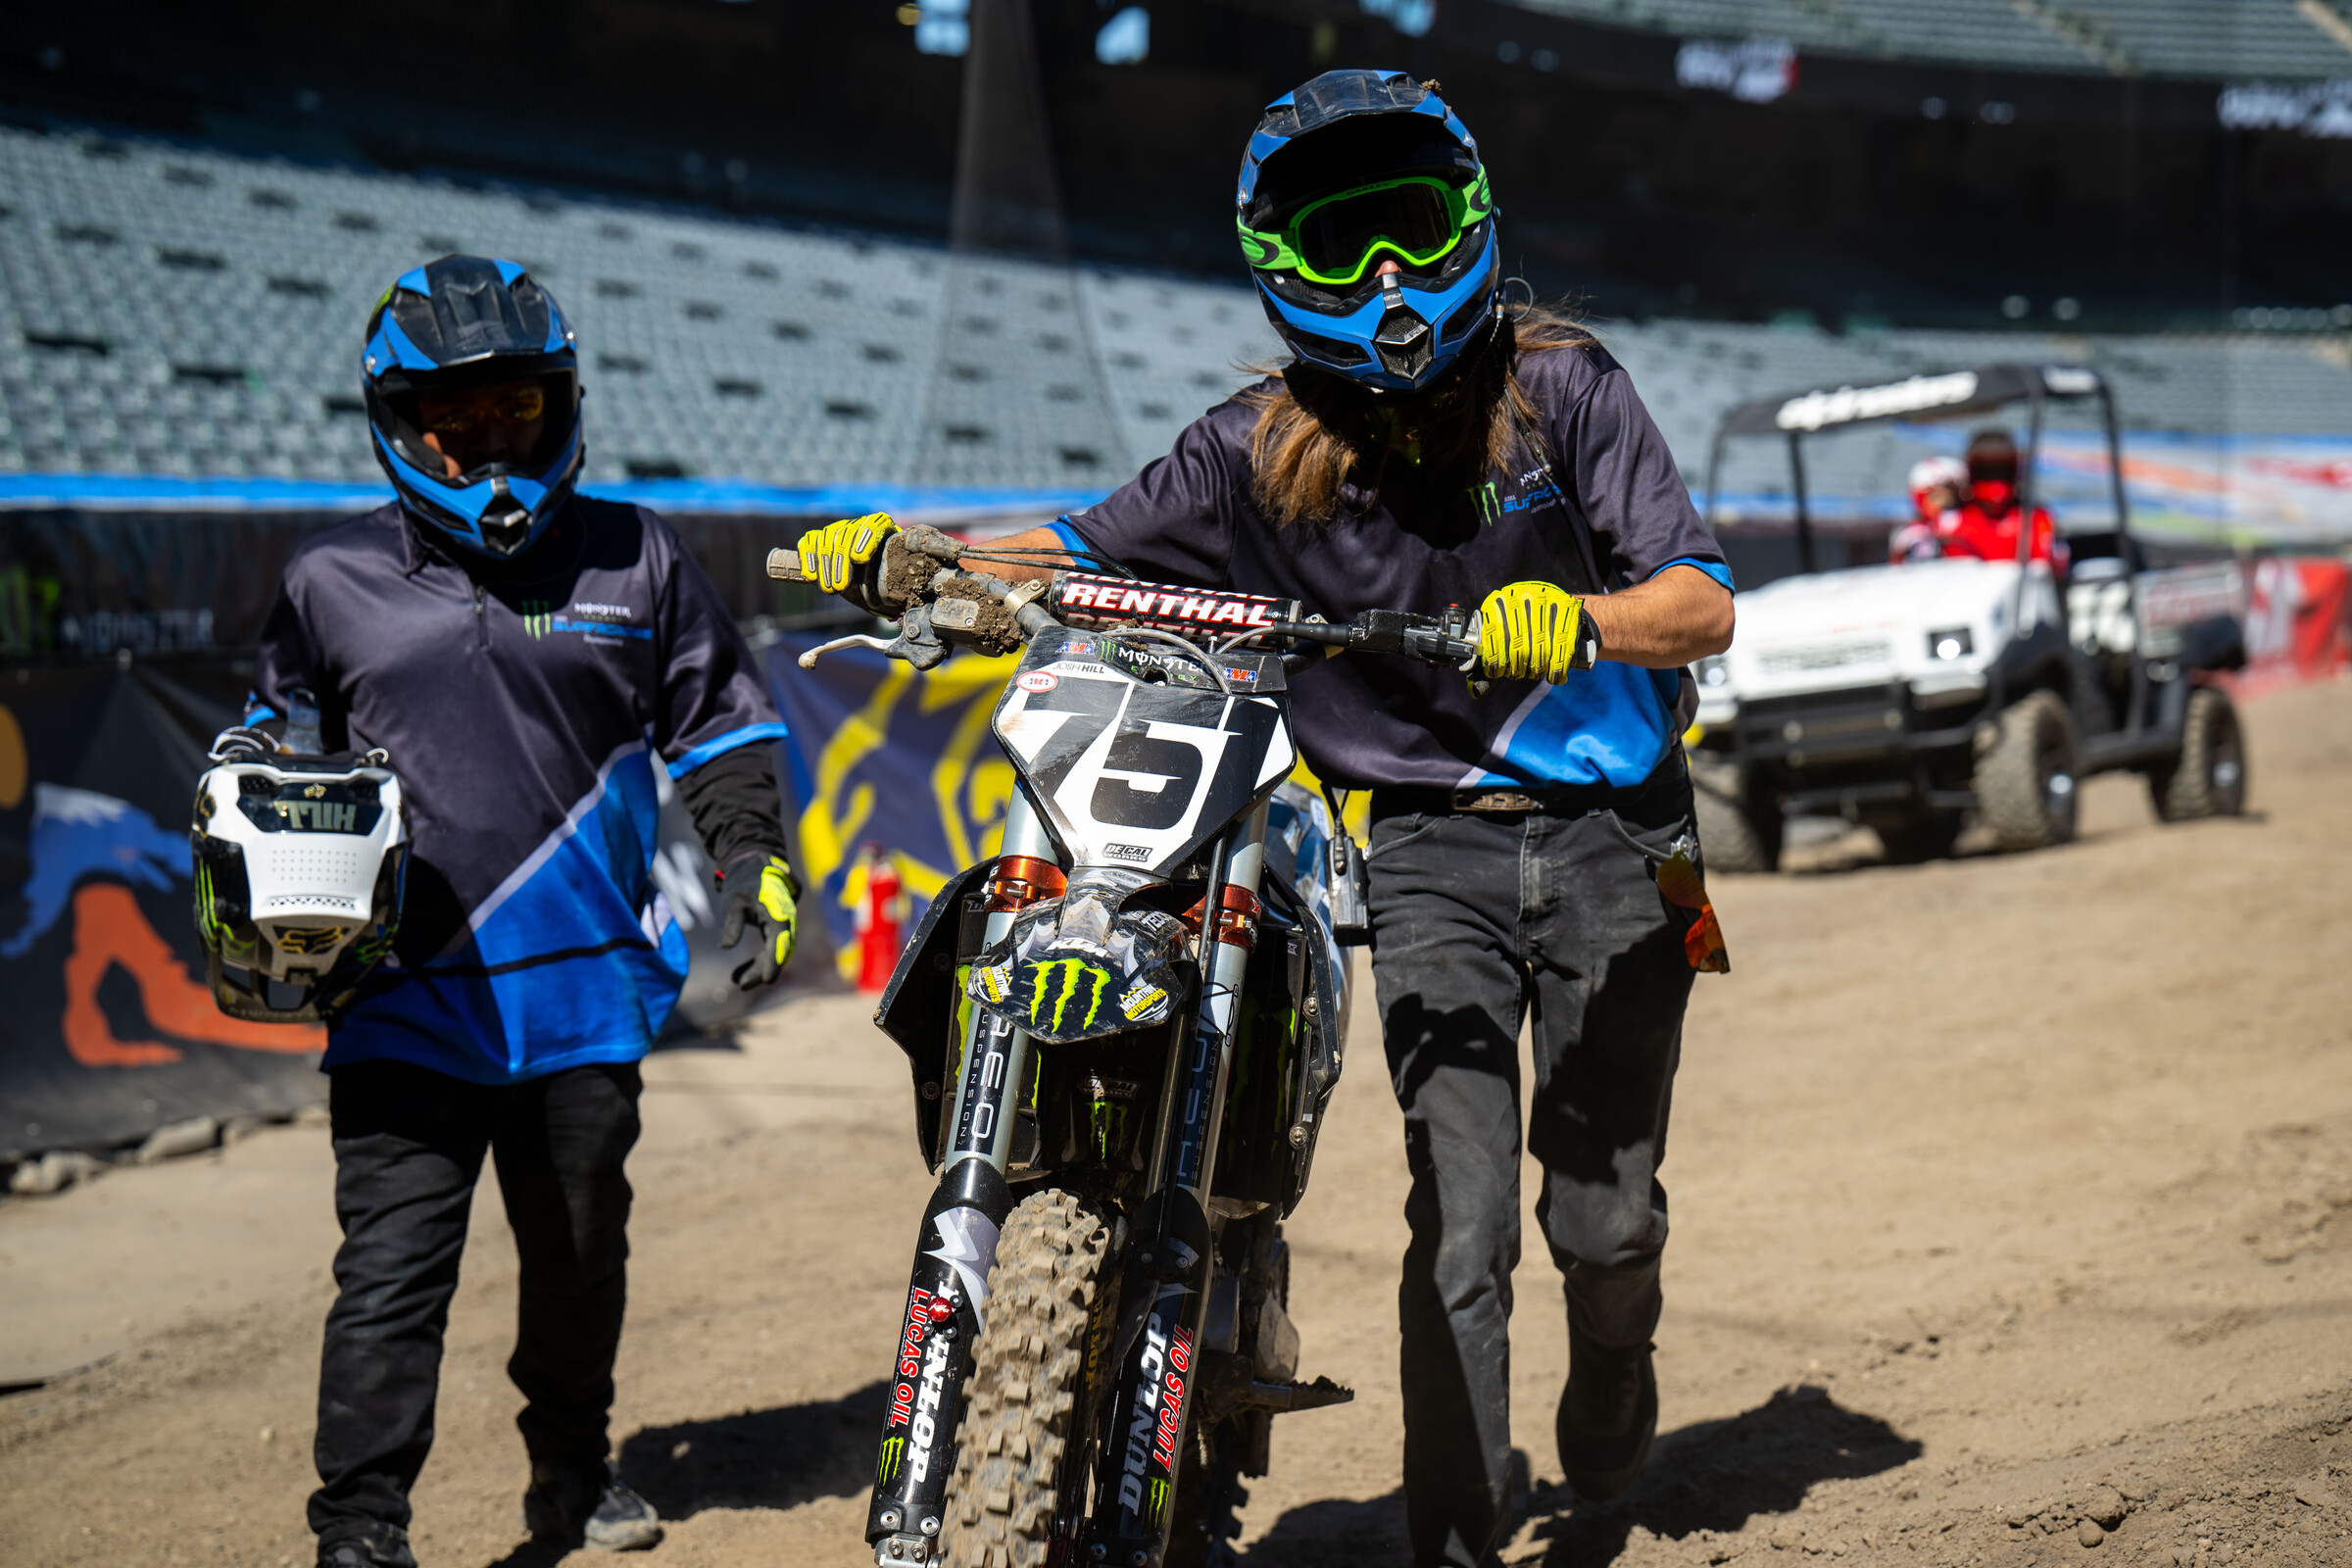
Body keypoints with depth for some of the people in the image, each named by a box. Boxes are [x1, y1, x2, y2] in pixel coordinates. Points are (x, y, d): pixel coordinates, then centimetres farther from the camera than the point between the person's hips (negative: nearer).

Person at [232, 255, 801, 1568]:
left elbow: (723, 729, 14)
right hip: (404, 1001, -2)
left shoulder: (636, 561, 7)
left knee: (581, 1252, 16)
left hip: (585, 988, 2)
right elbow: (274, 750, 19)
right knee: (392, 1269, -9)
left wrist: (757, 864, 2)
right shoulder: (334, 584, 6)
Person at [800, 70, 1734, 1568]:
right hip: (1430, 842, 0)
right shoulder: (1260, 449, -2)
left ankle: (1616, 1359, 39)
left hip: (1609, 828, 0)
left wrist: (1579, 621, -33)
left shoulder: (1559, 382, -7)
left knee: (1603, 1215, 5)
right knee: (1461, 1217, -11)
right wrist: (903, 550, -13)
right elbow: (1088, 550, 4)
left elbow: (1705, 604, -12)